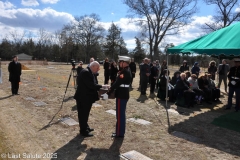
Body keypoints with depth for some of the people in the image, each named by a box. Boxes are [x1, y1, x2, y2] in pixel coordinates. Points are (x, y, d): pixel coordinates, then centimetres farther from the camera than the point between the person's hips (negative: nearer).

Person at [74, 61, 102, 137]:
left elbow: (92, 84, 13)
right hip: (83, 97, -10)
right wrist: (102, 86, -20)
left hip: (86, 97, 10)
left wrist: (100, 88, 1)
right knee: (83, 114, 3)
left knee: (85, 113, 21)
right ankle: (83, 131, 15)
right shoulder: (86, 72, -21)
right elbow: (91, 85, -27)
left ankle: (85, 127, 35)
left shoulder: (89, 72, 11)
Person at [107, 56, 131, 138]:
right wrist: (111, 89, 8)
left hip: (121, 96, -10)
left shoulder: (125, 72, -19)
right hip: (123, 95, 10)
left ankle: (119, 133, 11)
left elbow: (117, 83, -22)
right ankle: (121, 131, 29)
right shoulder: (126, 71, 12)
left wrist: (109, 92, -15)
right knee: (122, 114, 17)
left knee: (120, 114, 0)